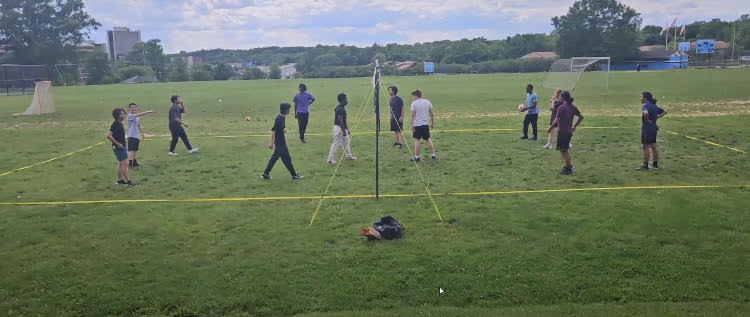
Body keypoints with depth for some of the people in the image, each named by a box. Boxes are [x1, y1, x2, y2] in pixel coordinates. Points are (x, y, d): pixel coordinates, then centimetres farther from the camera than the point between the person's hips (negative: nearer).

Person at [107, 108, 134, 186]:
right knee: (125, 164, -9)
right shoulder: (115, 124, -18)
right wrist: (117, 144, -22)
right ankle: (127, 181, -6)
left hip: (122, 147, 10)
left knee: (120, 164, 16)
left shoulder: (119, 124, 12)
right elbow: (108, 135, -26)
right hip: (118, 147, -10)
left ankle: (119, 180, 24)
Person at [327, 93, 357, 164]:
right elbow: (340, 121, -24)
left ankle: (349, 156, 32)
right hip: (339, 128, -10)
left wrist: (347, 129, 21)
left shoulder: (342, 108, 10)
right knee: (336, 144, -5)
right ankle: (330, 159, 1)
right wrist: (344, 131, -22)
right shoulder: (340, 109, -21)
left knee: (346, 143, 19)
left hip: (343, 128, 10)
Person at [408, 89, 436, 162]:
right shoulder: (427, 102, 5)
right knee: (428, 139, 13)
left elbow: (413, 115, -13)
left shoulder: (414, 103, -9)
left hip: (417, 125, -4)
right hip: (425, 124, 4)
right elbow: (431, 114, 8)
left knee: (417, 140, 1)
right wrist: (432, 123, 16)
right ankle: (433, 155, 16)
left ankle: (416, 157, 4)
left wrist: (412, 125, -10)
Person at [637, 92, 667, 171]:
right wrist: (657, 117, 11)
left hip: (647, 127, -8)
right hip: (654, 127, 9)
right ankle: (655, 164, 21)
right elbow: (664, 112, 22)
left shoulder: (645, 105, -15)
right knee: (653, 146, 14)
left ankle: (645, 166, 2)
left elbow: (645, 113, -36)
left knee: (646, 147, -2)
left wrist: (646, 120, -21)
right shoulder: (654, 105, 12)